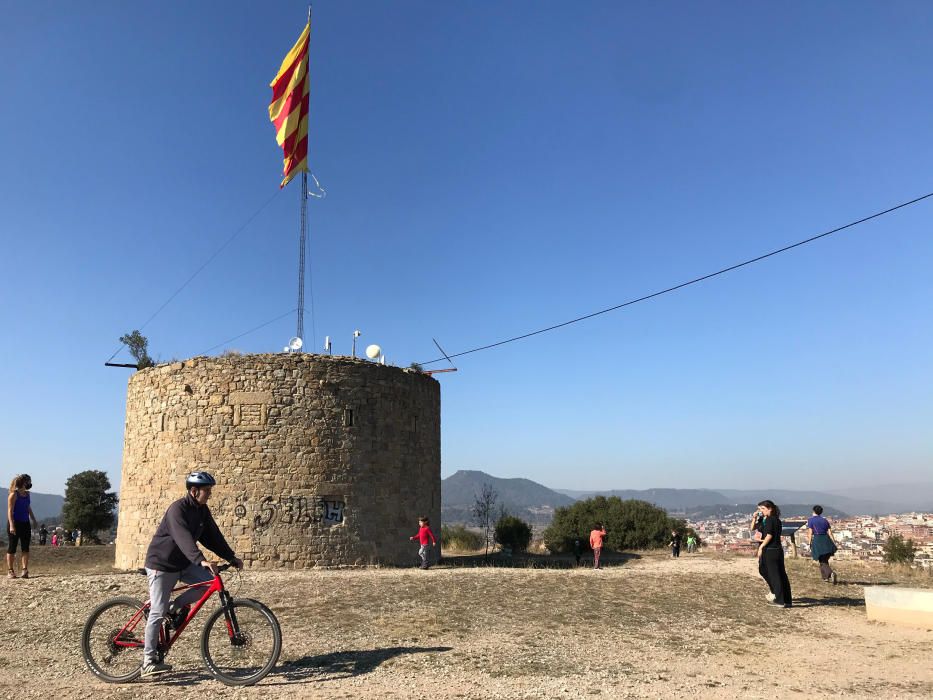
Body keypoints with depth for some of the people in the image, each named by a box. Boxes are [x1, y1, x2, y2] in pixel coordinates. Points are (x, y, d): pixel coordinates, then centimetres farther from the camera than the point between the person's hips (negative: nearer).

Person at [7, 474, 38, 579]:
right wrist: (11, 525, -22)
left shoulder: (27, 494, 10)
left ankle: (25, 570, -1)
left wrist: (33, 519, 27)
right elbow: (10, 511, -15)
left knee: (25, 548, 0)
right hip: (15, 523, -6)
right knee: (12, 548, 2)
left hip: (25, 523, 6)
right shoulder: (14, 494, -10)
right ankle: (11, 571, 10)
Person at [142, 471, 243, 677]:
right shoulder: (177, 509, -23)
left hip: (183, 563, 7)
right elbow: (184, 538, -38)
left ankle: (177, 606, 7)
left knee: (211, 581, -12)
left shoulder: (202, 510, 1)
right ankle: (149, 663, 3)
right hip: (161, 564, -7)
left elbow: (213, 537, 5)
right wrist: (201, 561, -50)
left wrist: (232, 557, -4)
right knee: (158, 613, -6)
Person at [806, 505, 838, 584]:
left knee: (823, 562, 0)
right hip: (826, 541, 4)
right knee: (824, 560, 21)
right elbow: (830, 533, 5)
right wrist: (835, 544, 6)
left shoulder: (810, 520, 0)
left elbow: (810, 533, -6)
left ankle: (831, 573, -24)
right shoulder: (825, 520, 11)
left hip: (817, 540, -4)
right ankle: (825, 577, 26)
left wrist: (810, 544, -3)